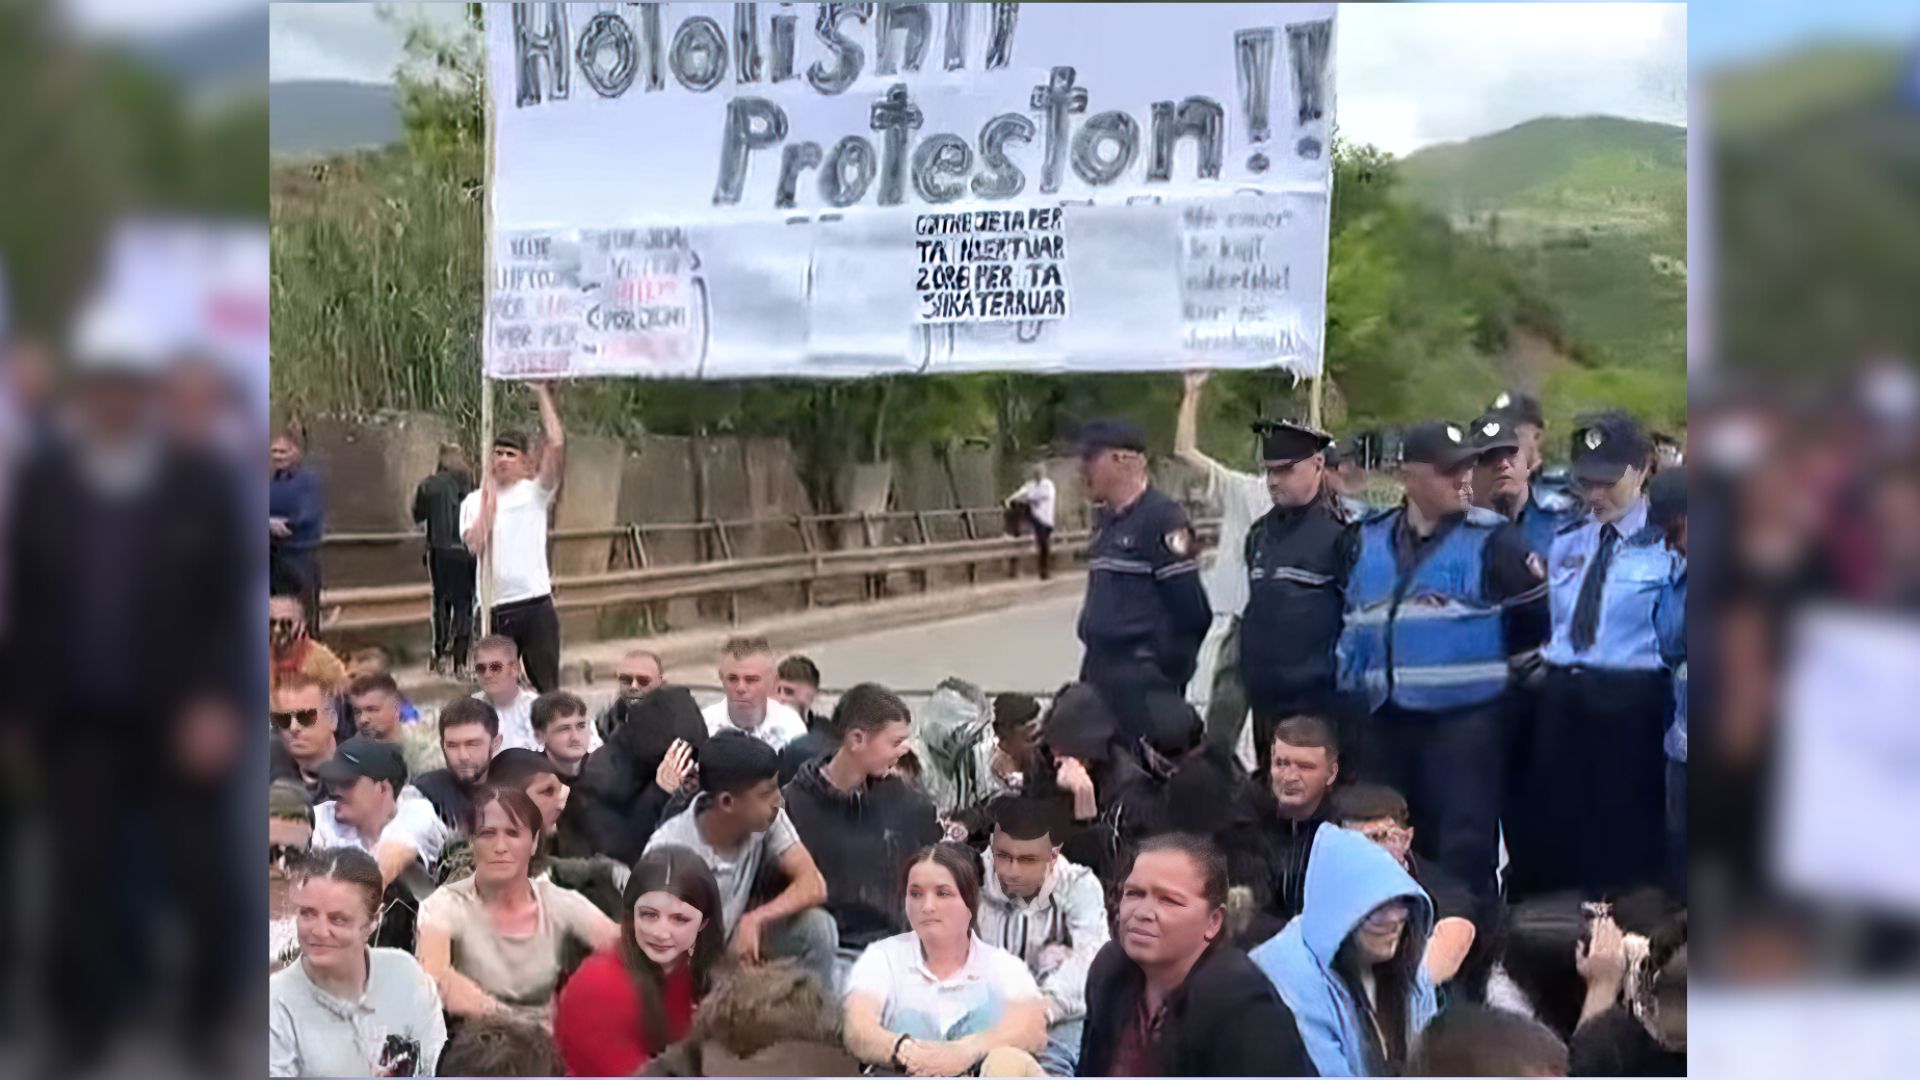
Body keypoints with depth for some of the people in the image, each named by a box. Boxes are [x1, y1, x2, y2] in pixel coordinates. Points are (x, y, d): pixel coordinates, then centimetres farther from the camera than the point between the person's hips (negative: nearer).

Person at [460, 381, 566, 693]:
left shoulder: (535, 492, 4)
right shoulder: (475, 501, 7)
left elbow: (556, 445, -9)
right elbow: (475, 545, -10)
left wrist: (543, 394, -4)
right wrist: (488, 498, -6)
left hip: (536, 602, -1)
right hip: (496, 608, 1)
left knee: (546, 685, 6)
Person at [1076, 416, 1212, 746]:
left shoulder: (1161, 518, -12)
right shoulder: (1106, 521, 15)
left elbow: (1190, 608, -15)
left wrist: (1169, 670, -9)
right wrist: (1092, 665, 17)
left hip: (1142, 681, -9)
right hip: (1100, 674, 9)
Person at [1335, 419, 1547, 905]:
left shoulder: (1492, 539, -6)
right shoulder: (1371, 541, 9)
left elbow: (1533, 614, -3)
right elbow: (1353, 623, 19)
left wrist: (1509, 675, 1)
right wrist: (1351, 688, 16)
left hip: (1467, 719, -5)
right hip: (1386, 721, 5)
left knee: (1463, 848, -6)